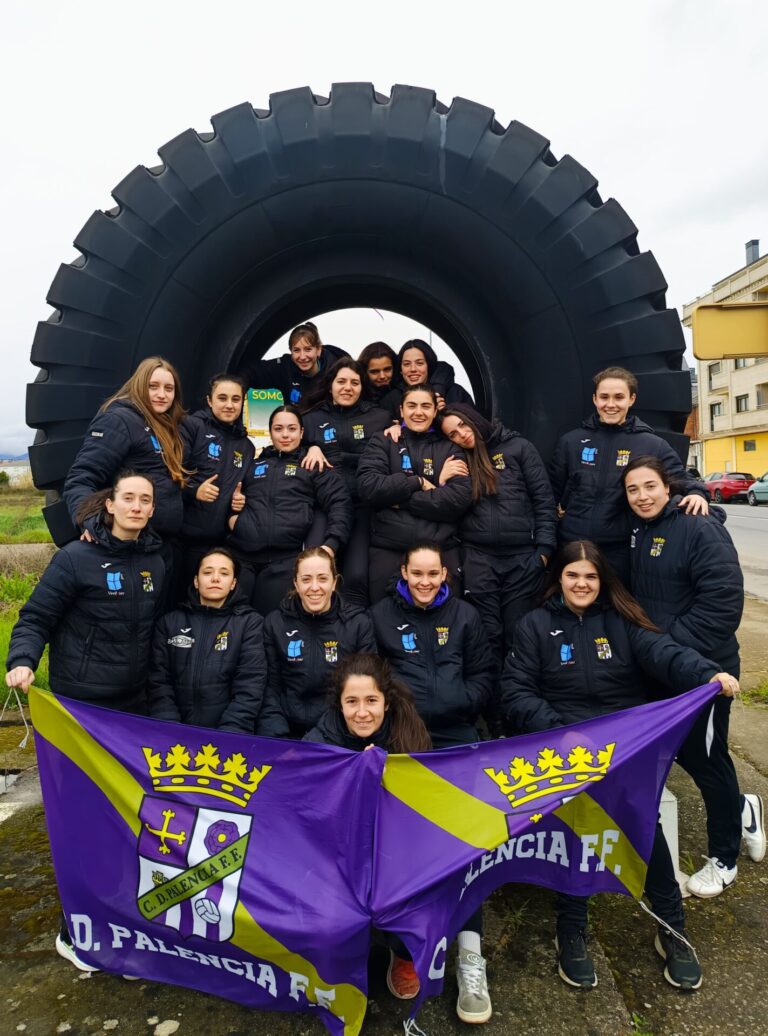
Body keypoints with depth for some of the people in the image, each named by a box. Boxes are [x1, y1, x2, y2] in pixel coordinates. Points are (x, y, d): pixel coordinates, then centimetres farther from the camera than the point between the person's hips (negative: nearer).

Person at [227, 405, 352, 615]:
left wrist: (331, 544, -10)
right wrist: (230, 515, 6)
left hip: (285, 560, -2)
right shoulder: (254, 463, 20)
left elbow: (340, 503, 4)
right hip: (240, 555, 3)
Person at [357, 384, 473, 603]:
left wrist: (400, 499, -9)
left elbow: (460, 498, -6)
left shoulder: (450, 448, 10)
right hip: (387, 550, 0)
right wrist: (418, 482, -9)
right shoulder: (382, 442, 9)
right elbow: (368, 487, -7)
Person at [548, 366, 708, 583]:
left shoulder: (652, 445, 3)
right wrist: (556, 513, -3)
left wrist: (696, 493, -17)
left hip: (621, 552, -1)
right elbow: (551, 490, 13)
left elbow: (680, 478, 4)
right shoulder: (571, 441, 7)